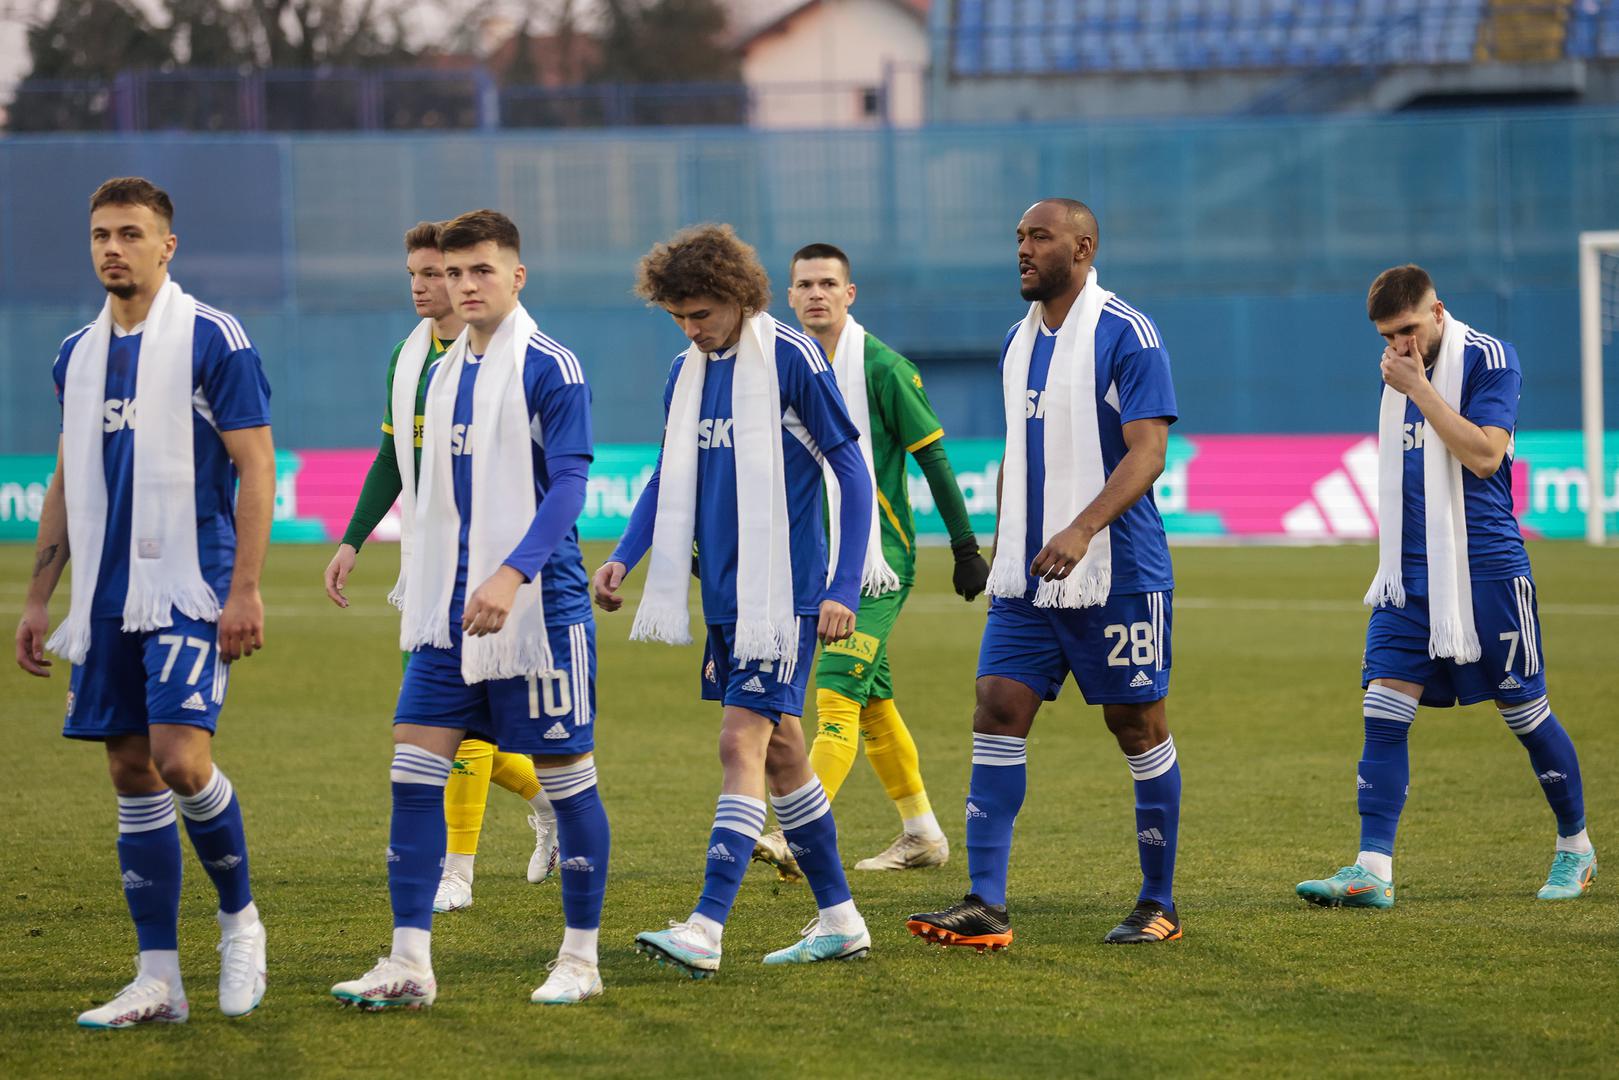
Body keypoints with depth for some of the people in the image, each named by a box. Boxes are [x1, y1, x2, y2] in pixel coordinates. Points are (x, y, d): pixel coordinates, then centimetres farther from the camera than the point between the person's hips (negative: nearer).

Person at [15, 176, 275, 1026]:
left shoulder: (213, 340, -5)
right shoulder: (78, 355, 13)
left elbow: (255, 465, -8)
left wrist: (245, 590, -15)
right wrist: (38, 599, 16)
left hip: (190, 591, -6)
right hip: (107, 599, 6)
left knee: (179, 757, -18)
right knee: (132, 774, 4)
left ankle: (240, 918, 7)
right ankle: (158, 981, 7)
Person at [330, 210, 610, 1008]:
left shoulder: (549, 367, -9)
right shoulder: (443, 374, 14)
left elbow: (569, 485, -16)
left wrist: (512, 574, -28)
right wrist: (422, 592, 21)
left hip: (537, 608, -7)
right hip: (448, 611, 7)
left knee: (566, 775, 2)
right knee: (414, 766, -2)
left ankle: (580, 958, 13)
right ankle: (408, 964, -1)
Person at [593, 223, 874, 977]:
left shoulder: (793, 361, -11)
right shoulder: (687, 373, 10)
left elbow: (853, 473, -8)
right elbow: (670, 478, 21)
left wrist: (843, 588, -13)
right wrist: (622, 559, 6)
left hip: (782, 596, -8)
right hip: (723, 598, 8)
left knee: (743, 745, -15)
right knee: (780, 754, 12)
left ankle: (705, 931, -22)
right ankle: (839, 921, 21)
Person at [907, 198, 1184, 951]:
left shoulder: (1127, 336, -11)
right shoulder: (1019, 342, 13)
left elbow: (1147, 452, -18)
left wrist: (1082, 530, -29)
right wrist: (998, 546, 19)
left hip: (1116, 576, -7)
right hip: (1026, 578, 7)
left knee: (1138, 727, 3)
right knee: (998, 711, -5)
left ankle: (1159, 905, 14)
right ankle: (984, 906, -8)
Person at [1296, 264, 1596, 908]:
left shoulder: (1488, 359, -10)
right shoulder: (1400, 371, 12)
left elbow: (1484, 454, -21)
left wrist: (1418, 389, -20)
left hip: (1484, 569, -6)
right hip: (1409, 572, 6)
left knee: (1525, 710, 4)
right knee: (1383, 710, -7)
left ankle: (1576, 848, 23)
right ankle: (1372, 872, -11)